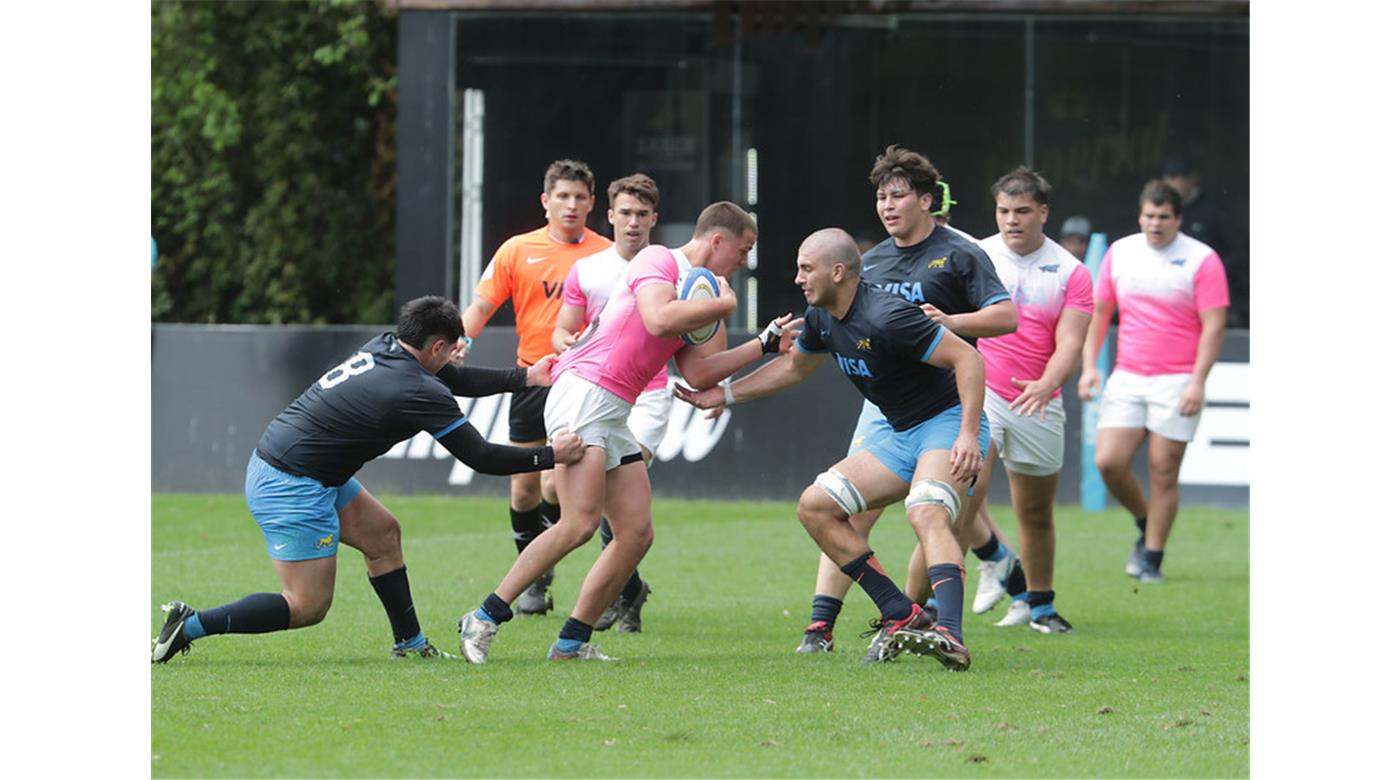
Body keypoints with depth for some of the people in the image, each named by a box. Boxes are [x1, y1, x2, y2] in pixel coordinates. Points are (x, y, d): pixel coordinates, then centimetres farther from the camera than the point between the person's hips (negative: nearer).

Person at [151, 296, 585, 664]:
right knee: (307, 608, -6)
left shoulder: (384, 348, 7)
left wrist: (526, 378, 25)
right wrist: (550, 457, 1)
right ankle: (191, 625, -7)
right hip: (293, 488, -10)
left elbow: (458, 380, 23)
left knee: (382, 532, 19)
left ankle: (410, 644, 25)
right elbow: (481, 457, -10)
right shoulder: (420, 392, -17)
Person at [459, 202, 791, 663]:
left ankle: (572, 642, 7)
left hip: (615, 416, 10)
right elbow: (658, 319, -23)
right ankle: (485, 619, -14)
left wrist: (765, 345, 21)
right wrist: (723, 305, -9)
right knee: (579, 524, -20)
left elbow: (698, 373, 21)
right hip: (583, 394, -10)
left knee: (636, 534, 2)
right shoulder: (658, 261, -4)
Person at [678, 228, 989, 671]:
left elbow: (968, 359, -25)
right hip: (899, 434, 10)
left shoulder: (887, 318, -25)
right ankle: (901, 616, -2)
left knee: (928, 515, -36)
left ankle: (950, 634, -52)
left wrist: (969, 436, -33)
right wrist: (726, 395, 21)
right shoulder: (822, 318, 4)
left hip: (948, 422, -10)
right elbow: (794, 366, 25)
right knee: (815, 507, 0)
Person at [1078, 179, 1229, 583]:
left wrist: (1197, 382, -17)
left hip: (1177, 381, -4)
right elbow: (1099, 311, 17)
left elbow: (1213, 326, -8)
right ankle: (1145, 526, 19)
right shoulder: (1120, 253, 8)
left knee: (1163, 473, -4)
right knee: (1108, 461, -7)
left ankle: (1152, 560, 6)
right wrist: (1088, 364, 7)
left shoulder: (1202, 260, -5)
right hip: (1126, 378, 4)